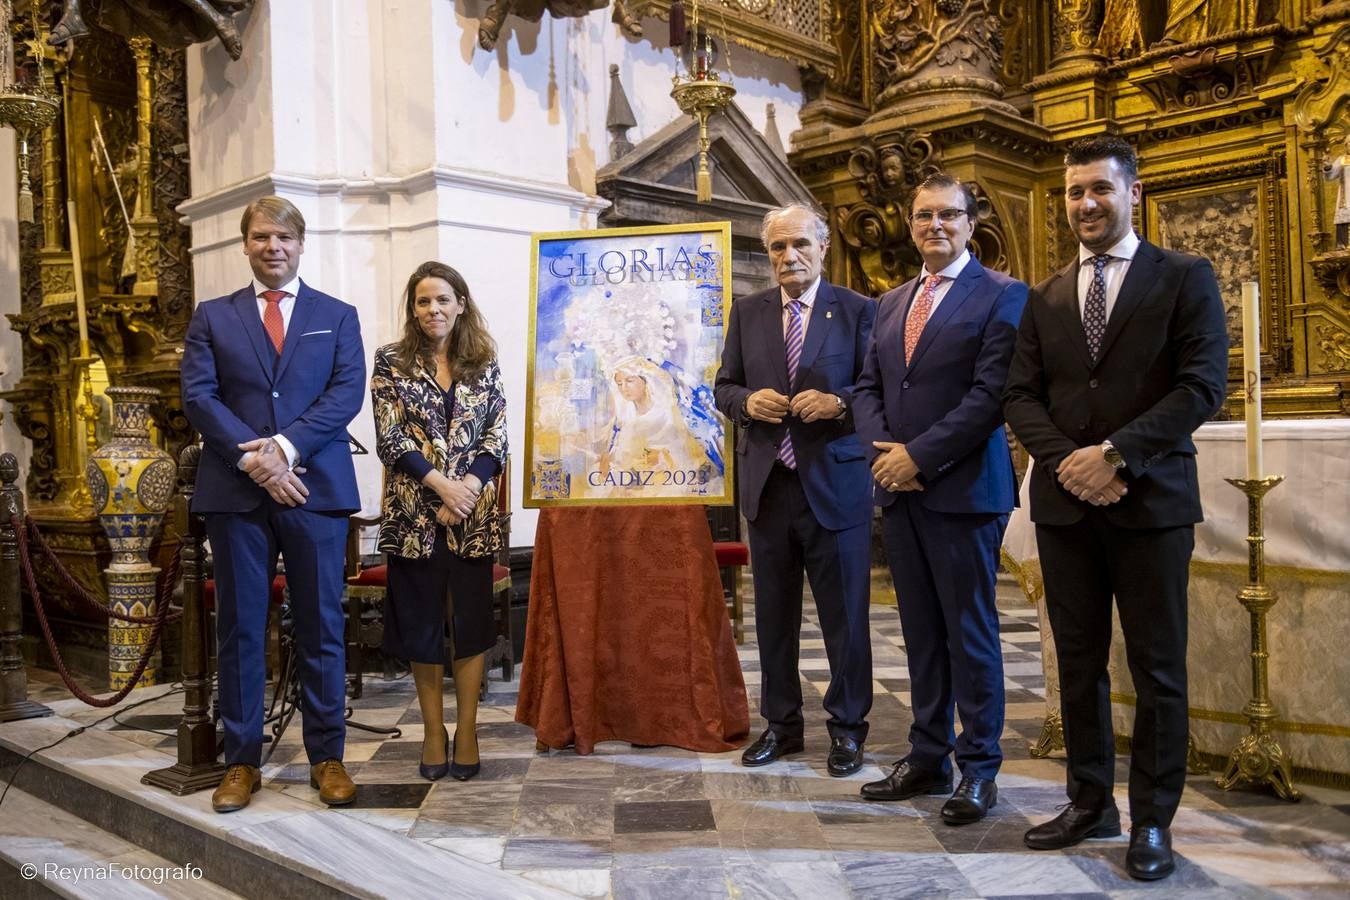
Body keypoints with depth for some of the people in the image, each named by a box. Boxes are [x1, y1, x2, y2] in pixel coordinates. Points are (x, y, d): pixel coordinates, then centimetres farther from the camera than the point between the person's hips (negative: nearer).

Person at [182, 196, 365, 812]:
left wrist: (286, 446, -15)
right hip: (235, 491, 1)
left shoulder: (338, 316, 11)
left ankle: (326, 757, 13)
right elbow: (198, 397, 1)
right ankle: (242, 761, 16)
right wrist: (253, 459, -13)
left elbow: (347, 392, -2)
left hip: (315, 487, 0)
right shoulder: (212, 317, 12)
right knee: (239, 629, 6)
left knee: (321, 628, 3)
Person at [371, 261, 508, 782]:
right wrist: (441, 483, -14)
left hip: (474, 514, 1)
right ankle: (433, 730, 19)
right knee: (421, 621, 6)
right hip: (414, 512, -1)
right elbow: (390, 439, -5)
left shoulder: (484, 363, 8)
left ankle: (466, 731, 15)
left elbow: (497, 437, 3)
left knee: (471, 618, 4)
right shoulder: (391, 362, 3)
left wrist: (469, 486, -12)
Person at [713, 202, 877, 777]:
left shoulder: (857, 310, 0)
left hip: (835, 484, -3)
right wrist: (748, 400, -9)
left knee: (844, 615, 5)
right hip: (768, 485, 4)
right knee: (773, 614, 12)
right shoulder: (747, 313, 10)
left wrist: (837, 403, -19)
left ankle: (847, 728, 20)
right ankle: (781, 724, 26)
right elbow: (724, 387, 12)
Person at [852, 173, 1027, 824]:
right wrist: (881, 451, -4)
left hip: (962, 490, -6)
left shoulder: (1001, 296, -4)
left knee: (970, 632, 1)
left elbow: (991, 394, -13)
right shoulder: (891, 302, 17)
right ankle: (928, 758, 22)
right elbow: (868, 387, 14)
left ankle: (979, 770, 13)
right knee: (920, 631, 12)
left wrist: (919, 455, -15)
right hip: (899, 489, 6)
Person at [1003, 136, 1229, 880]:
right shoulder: (1045, 298, 13)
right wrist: (1066, 459, -11)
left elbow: (1203, 386, -8)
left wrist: (1115, 453, -17)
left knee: (1157, 669, 3)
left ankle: (1152, 820, 16)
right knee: (1079, 662, 10)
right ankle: (1090, 802, 23)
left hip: (1149, 500, -3)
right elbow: (1021, 395, 7)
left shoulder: (1184, 279, 2)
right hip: (1065, 503, 4)